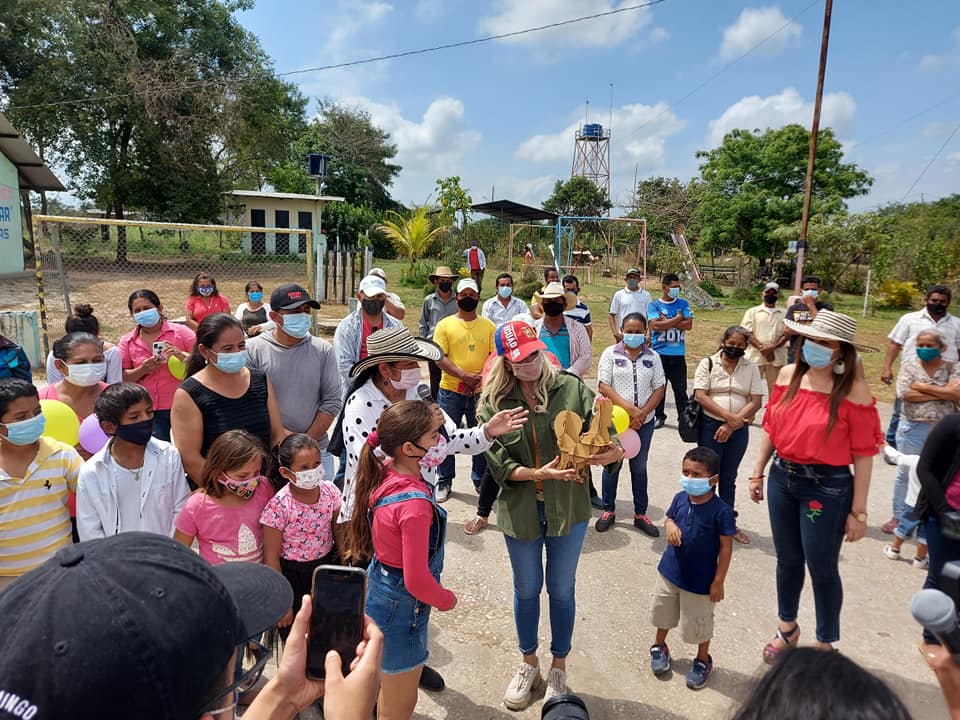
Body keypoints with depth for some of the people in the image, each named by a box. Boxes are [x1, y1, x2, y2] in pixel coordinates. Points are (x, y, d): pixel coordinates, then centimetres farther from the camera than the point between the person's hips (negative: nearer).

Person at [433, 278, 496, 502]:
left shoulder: (488, 326, 8)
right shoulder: (445, 325, 2)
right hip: (450, 391, -2)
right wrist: (464, 376, -18)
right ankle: (444, 482, 19)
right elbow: (439, 357, -7)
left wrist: (481, 379, -13)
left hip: (481, 392, 2)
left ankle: (480, 480, 26)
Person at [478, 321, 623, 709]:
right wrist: (537, 474, -26)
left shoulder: (570, 388, -9)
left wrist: (614, 452, -35)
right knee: (527, 589, 20)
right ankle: (528, 665, 44)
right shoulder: (493, 401, -9)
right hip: (520, 509, 1)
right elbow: (497, 462, -12)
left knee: (562, 589, 17)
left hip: (568, 506, 0)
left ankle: (558, 668, 41)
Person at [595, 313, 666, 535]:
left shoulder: (652, 357, 3)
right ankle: (608, 511, 25)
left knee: (639, 468, 12)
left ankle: (640, 514, 24)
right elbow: (604, 387, -11)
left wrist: (642, 413, -13)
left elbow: (659, 388, 0)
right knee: (612, 466, 10)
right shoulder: (610, 353, -4)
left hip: (644, 422, 2)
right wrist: (629, 408, -19)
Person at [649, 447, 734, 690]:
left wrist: (718, 581, -13)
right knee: (663, 613, 24)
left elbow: (726, 547, -16)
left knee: (699, 624, 15)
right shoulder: (680, 499, -9)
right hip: (670, 571, 5)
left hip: (701, 580, -5)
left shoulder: (720, 510, -24)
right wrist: (669, 526, -16)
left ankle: (702, 660, 42)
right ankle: (659, 646, 50)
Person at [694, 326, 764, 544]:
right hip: (711, 426, -2)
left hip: (738, 429, 2)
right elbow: (701, 396, -10)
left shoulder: (751, 368, 3)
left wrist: (732, 425, -13)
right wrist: (728, 416, -18)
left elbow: (756, 402, -3)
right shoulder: (708, 363, -3)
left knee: (729, 477, 14)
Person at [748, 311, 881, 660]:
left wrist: (858, 511, -10)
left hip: (827, 487, -4)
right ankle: (787, 629, 44)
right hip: (782, 478, 5)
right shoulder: (789, 375, -1)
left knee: (822, 568, 9)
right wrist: (757, 473, 12)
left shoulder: (853, 389, -15)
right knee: (787, 560, 20)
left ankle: (825, 644, 34)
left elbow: (863, 454, -12)